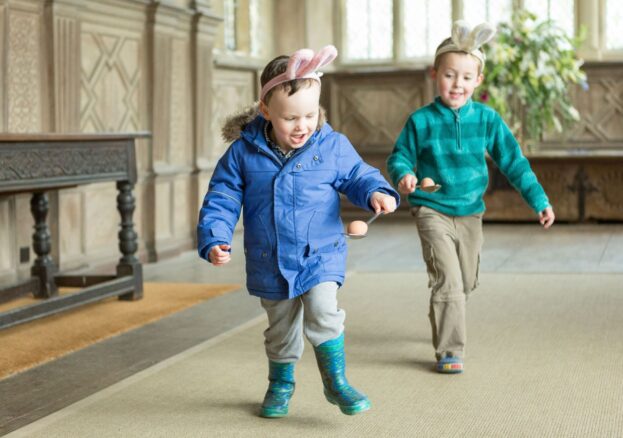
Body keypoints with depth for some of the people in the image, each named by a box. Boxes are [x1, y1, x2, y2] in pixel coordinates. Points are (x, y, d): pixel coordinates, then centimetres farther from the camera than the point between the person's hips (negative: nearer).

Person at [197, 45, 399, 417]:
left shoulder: (333, 146, -9)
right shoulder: (243, 152, -9)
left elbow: (357, 176, 1)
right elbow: (222, 199, -5)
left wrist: (376, 192, -22)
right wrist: (215, 240, -17)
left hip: (321, 254, -1)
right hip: (269, 262, 2)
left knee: (323, 312, -21)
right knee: (281, 328, 16)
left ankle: (336, 382, 0)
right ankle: (281, 383, 41)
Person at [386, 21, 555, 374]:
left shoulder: (487, 119, -4)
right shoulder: (421, 121, -10)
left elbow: (513, 161, 0)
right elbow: (400, 156, -1)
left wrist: (539, 200, -3)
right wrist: (403, 176, -25)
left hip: (471, 215, 4)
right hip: (433, 212, -4)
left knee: (466, 283, 17)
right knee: (447, 280, -15)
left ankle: (447, 324, 45)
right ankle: (449, 351, -5)